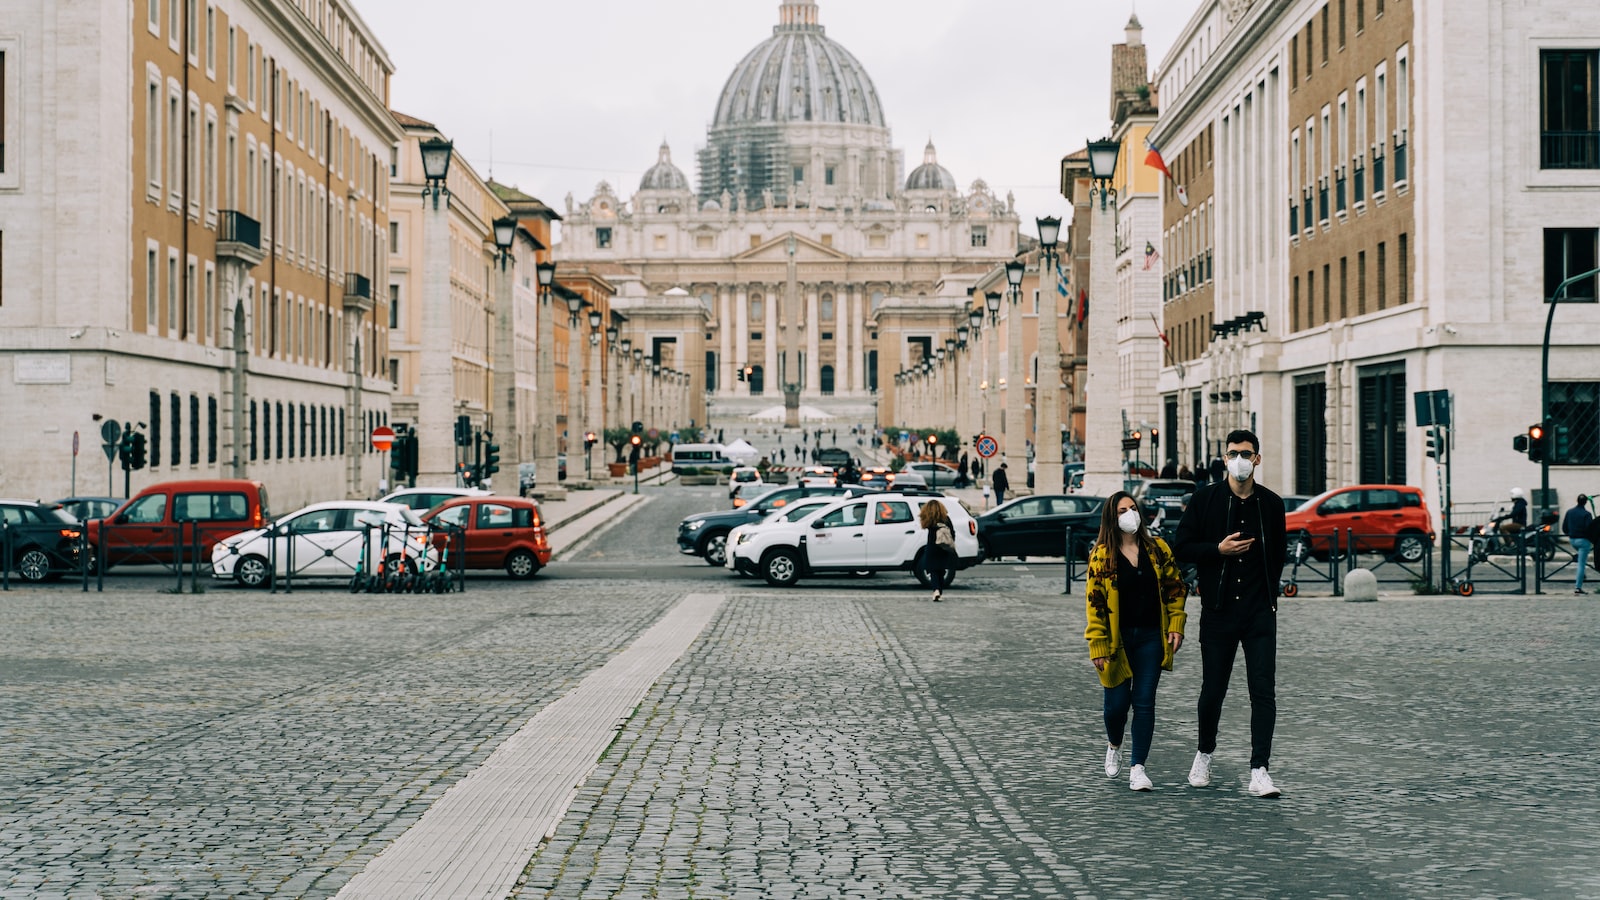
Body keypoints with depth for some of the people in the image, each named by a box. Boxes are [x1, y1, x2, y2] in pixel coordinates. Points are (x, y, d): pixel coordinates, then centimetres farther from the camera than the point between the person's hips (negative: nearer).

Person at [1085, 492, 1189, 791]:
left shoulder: (1157, 548, 4)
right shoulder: (1101, 555, -5)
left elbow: (1175, 587, 10)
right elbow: (1094, 602, -6)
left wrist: (1176, 626, 0)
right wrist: (1098, 646, -11)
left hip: (1151, 638, 2)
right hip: (1117, 639, -2)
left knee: (1144, 702, -1)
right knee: (1117, 702, 3)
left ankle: (1138, 767, 5)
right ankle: (1114, 746, 35)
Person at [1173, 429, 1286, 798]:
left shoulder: (1271, 504, 7)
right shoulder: (1205, 498, 1)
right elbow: (1182, 546, 0)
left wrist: (1268, 592, 8)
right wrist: (1219, 550, -14)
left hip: (1260, 614, 1)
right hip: (1218, 612, -1)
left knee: (1263, 691, -7)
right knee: (1213, 689, 8)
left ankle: (1259, 771, -6)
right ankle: (1204, 754, 32)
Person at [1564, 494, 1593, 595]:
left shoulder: (1569, 512, 4)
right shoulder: (1587, 514, -14)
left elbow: (1564, 528, 9)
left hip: (1573, 541, 6)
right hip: (1583, 541, -6)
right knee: (1581, 564, -4)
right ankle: (1578, 587, -7)